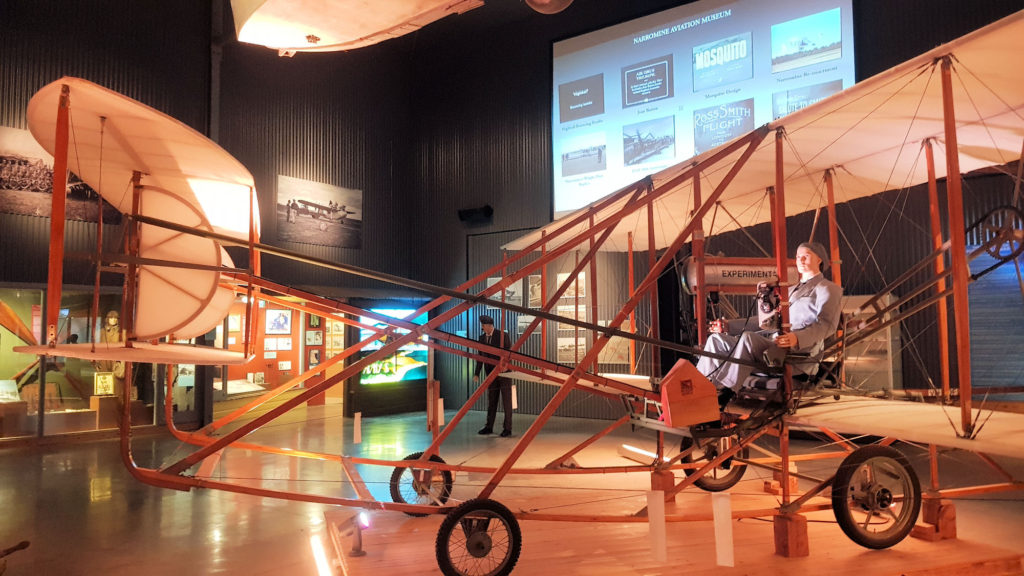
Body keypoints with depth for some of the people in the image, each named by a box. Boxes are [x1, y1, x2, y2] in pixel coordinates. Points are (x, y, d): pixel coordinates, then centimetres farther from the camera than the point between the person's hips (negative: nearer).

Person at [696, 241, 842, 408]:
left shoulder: (827, 289, 9)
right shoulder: (791, 290, 35)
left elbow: (827, 325, -9)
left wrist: (798, 338, -30)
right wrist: (728, 326, 28)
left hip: (800, 350, -8)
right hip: (770, 340, 8)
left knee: (747, 338, -36)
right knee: (717, 339, -10)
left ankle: (724, 394, -40)